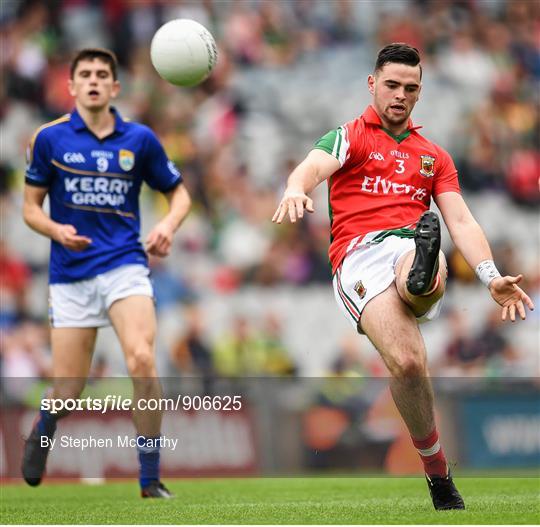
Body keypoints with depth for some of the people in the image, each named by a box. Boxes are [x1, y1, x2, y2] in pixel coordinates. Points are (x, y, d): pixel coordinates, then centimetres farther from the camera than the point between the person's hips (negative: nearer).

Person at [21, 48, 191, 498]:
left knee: (142, 361, -24)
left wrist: (168, 226, -8)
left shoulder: (139, 139, 3)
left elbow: (179, 193, 13)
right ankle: (42, 432, 40)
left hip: (124, 264, 0)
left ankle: (151, 479, -12)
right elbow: (31, 207, 7)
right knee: (68, 391, 1)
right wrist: (57, 231, -14)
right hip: (70, 275, 0)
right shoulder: (50, 138, 1)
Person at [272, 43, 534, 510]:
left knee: (427, 282, -39)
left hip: (411, 243, 4)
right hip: (359, 256, -4)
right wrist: (296, 189, -31)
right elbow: (314, 167, -5)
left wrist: (492, 278, 3)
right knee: (407, 362, -26)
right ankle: (437, 472, -16)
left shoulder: (434, 156, 29)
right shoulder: (350, 137, 16)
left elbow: (461, 220, 20)